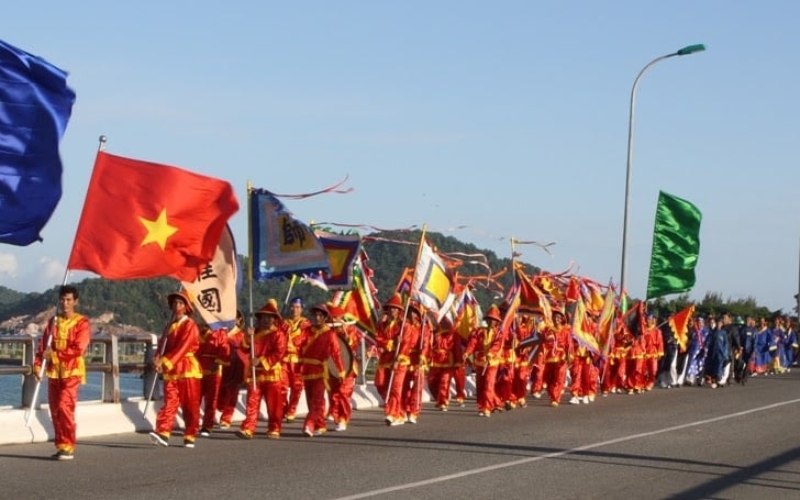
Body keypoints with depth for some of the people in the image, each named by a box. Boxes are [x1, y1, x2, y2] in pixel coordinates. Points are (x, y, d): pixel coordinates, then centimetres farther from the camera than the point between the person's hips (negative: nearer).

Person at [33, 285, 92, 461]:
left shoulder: (81, 323, -3)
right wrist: (38, 364, -4)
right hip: (54, 372, 5)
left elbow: (78, 349, -13)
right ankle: (61, 446, 12)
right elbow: (43, 346, 10)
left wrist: (55, 353, -12)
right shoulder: (53, 322, 13)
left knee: (64, 407, -14)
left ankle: (69, 448, -10)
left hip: (72, 372, -5)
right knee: (55, 410, 5)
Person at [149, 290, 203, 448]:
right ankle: (163, 434, -21)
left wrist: (166, 361, -22)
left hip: (187, 369, -5)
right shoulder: (170, 326, 15)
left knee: (190, 405, 1)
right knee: (169, 402, -8)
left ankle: (190, 437, 8)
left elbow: (182, 348, -16)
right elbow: (163, 345, 11)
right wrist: (159, 360, -9)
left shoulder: (190, 325, -6)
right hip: (171, 370, 5)